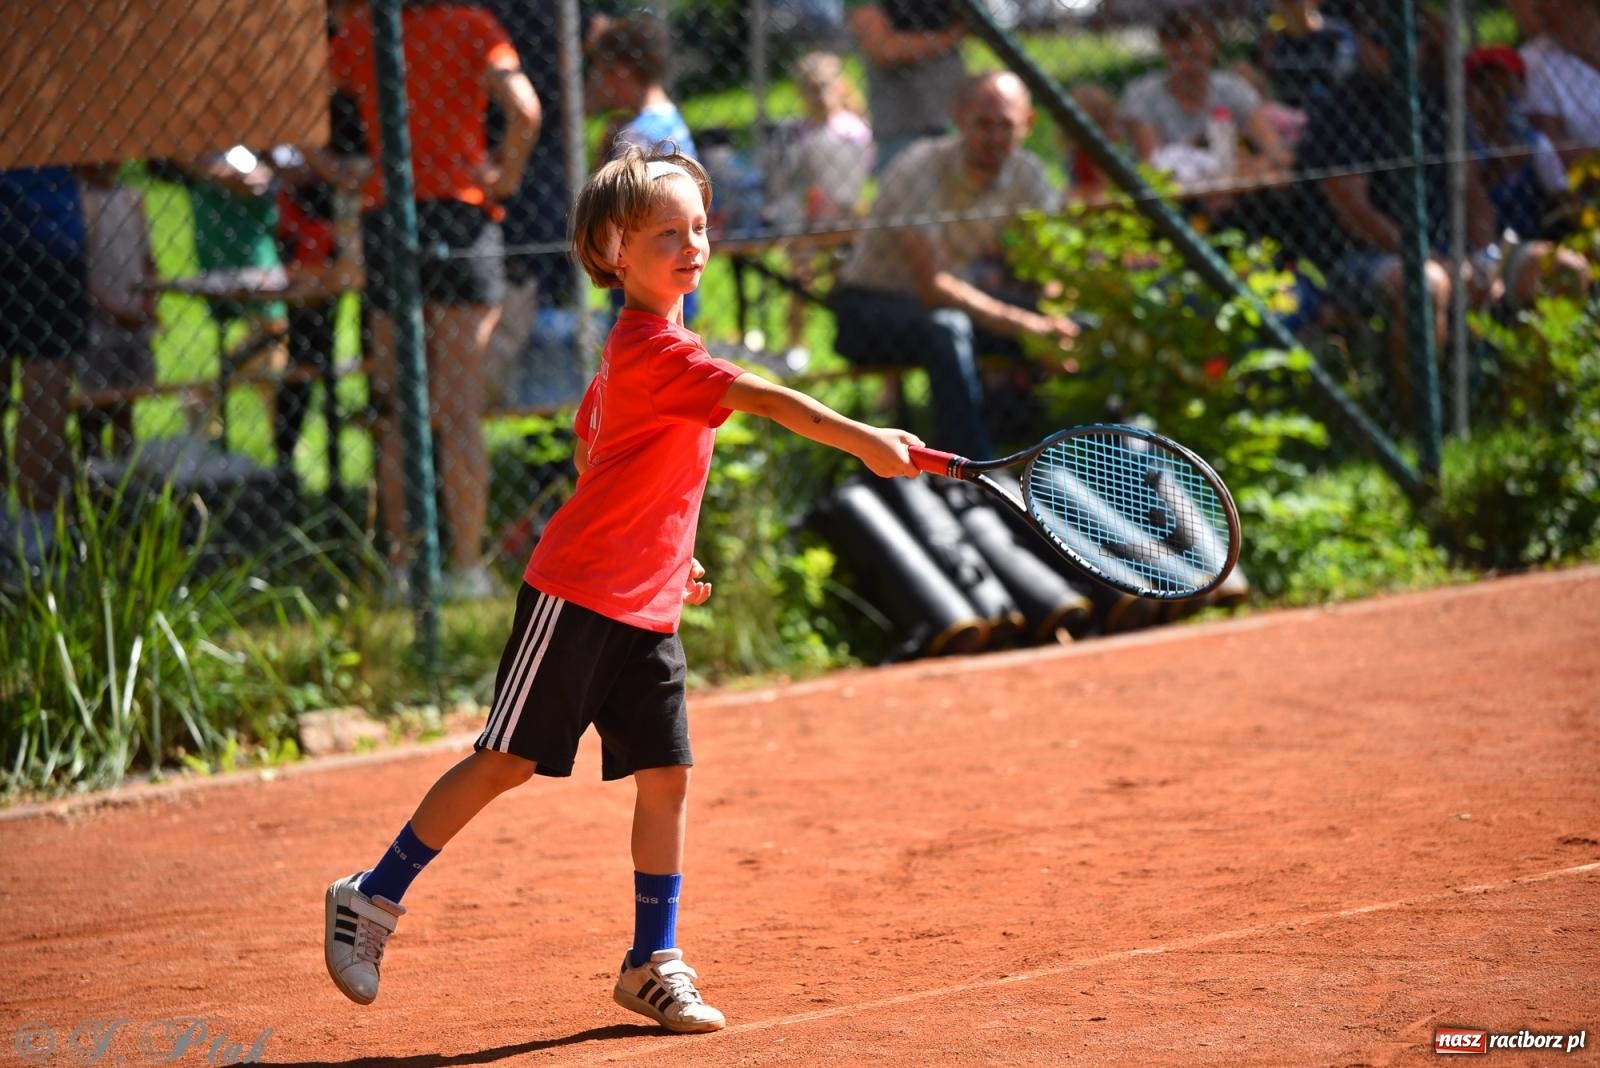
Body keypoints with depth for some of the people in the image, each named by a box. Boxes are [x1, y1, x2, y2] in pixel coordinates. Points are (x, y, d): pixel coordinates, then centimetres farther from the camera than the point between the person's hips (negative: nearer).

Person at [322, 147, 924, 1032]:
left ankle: (653, 964, 12)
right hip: (577, 594, -9)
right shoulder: (654, 349, -18)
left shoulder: (637, 346, 11)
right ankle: (371, 900, 12)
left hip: (644, 610, 9)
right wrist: (866, 441, -37)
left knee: (664, 774, 4)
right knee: (508, 760, -2)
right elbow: (767, 400, -30)